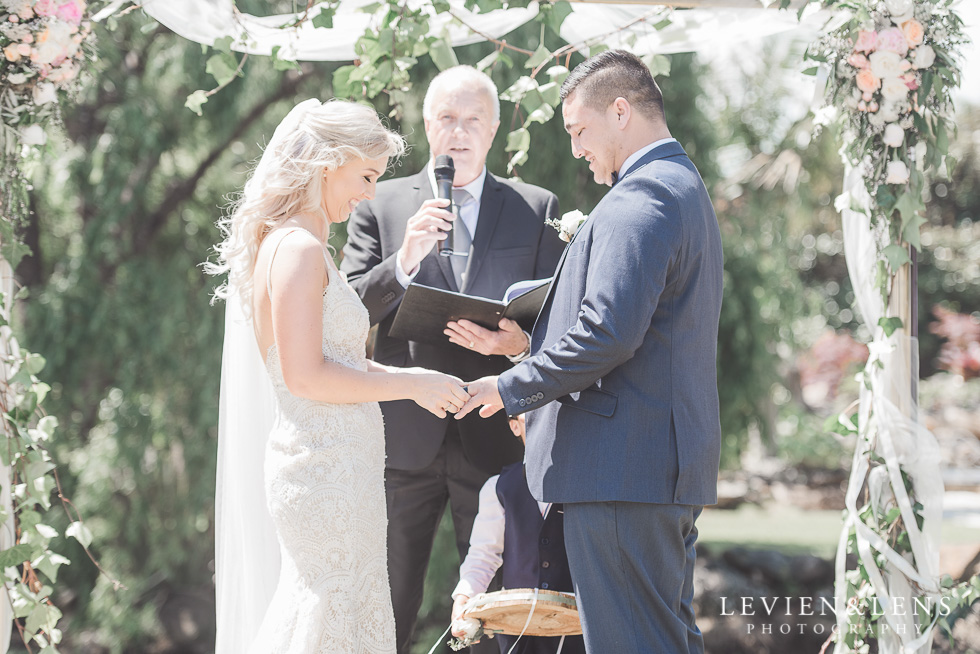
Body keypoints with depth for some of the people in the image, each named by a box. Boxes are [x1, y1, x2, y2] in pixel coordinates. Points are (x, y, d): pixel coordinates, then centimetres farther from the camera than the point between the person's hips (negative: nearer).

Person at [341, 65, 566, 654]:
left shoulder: (537, 210, 10)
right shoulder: (381, 205, 9)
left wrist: (521, 342, -16)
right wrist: (403, 262, -16)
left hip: (495, 435, 0)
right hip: (405, 436, 0)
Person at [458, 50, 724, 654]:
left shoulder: (638, 200, -14)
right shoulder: (686, 189, 21)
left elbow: (608, 332, -23)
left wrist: (513, 388, -11)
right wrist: (522, 344, 18)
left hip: (622, 467, -11)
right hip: (675, 465, 11)